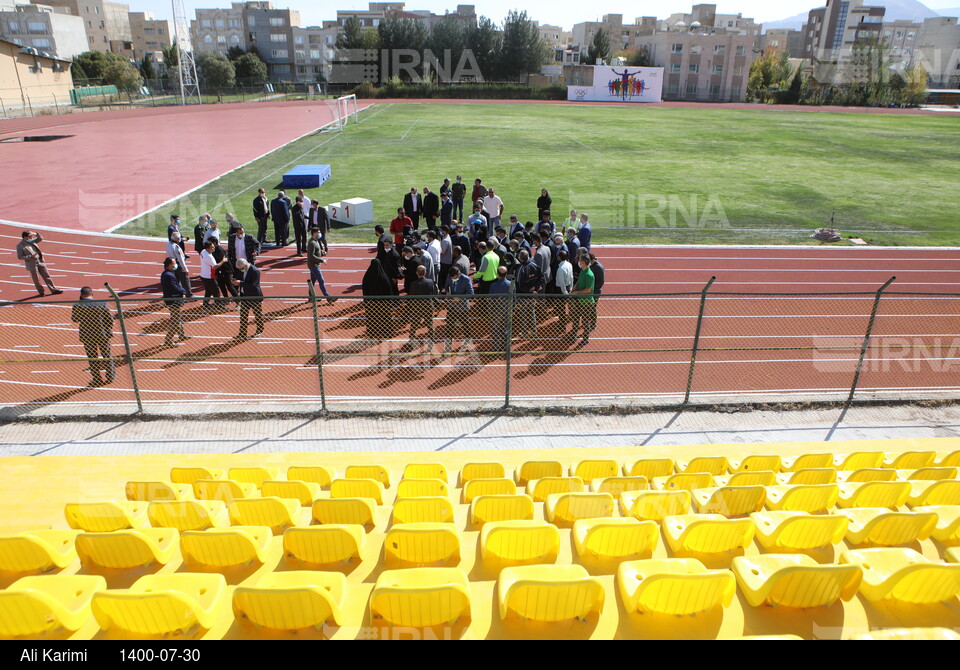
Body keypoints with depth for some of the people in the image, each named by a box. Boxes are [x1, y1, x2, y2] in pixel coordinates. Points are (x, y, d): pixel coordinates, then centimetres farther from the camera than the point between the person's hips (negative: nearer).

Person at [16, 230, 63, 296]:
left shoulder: (31, 241, 8)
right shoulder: (20, 246, -9)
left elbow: (40, 238, 18)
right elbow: (20, 257, -10)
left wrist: (36, 234, -1)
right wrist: (31, 256, -19)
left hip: (40, 262, 6)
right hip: (32, 265, -5)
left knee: (47, 277, 8)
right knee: (36, 279, 5)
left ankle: (54, 290, 12)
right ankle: (41, 292, 18)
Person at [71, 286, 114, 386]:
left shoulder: (77, 306, -13)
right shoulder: (102, 304, -12)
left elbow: (75, 320, 2)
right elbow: (110, 319, -6)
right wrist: (109, 329, 13)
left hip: (87, 336, -1)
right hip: (103, 334, 1)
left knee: (92, 358, 11)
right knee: (107, 355, 16)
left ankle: (97, 379, 16)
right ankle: (110, 376, 24)